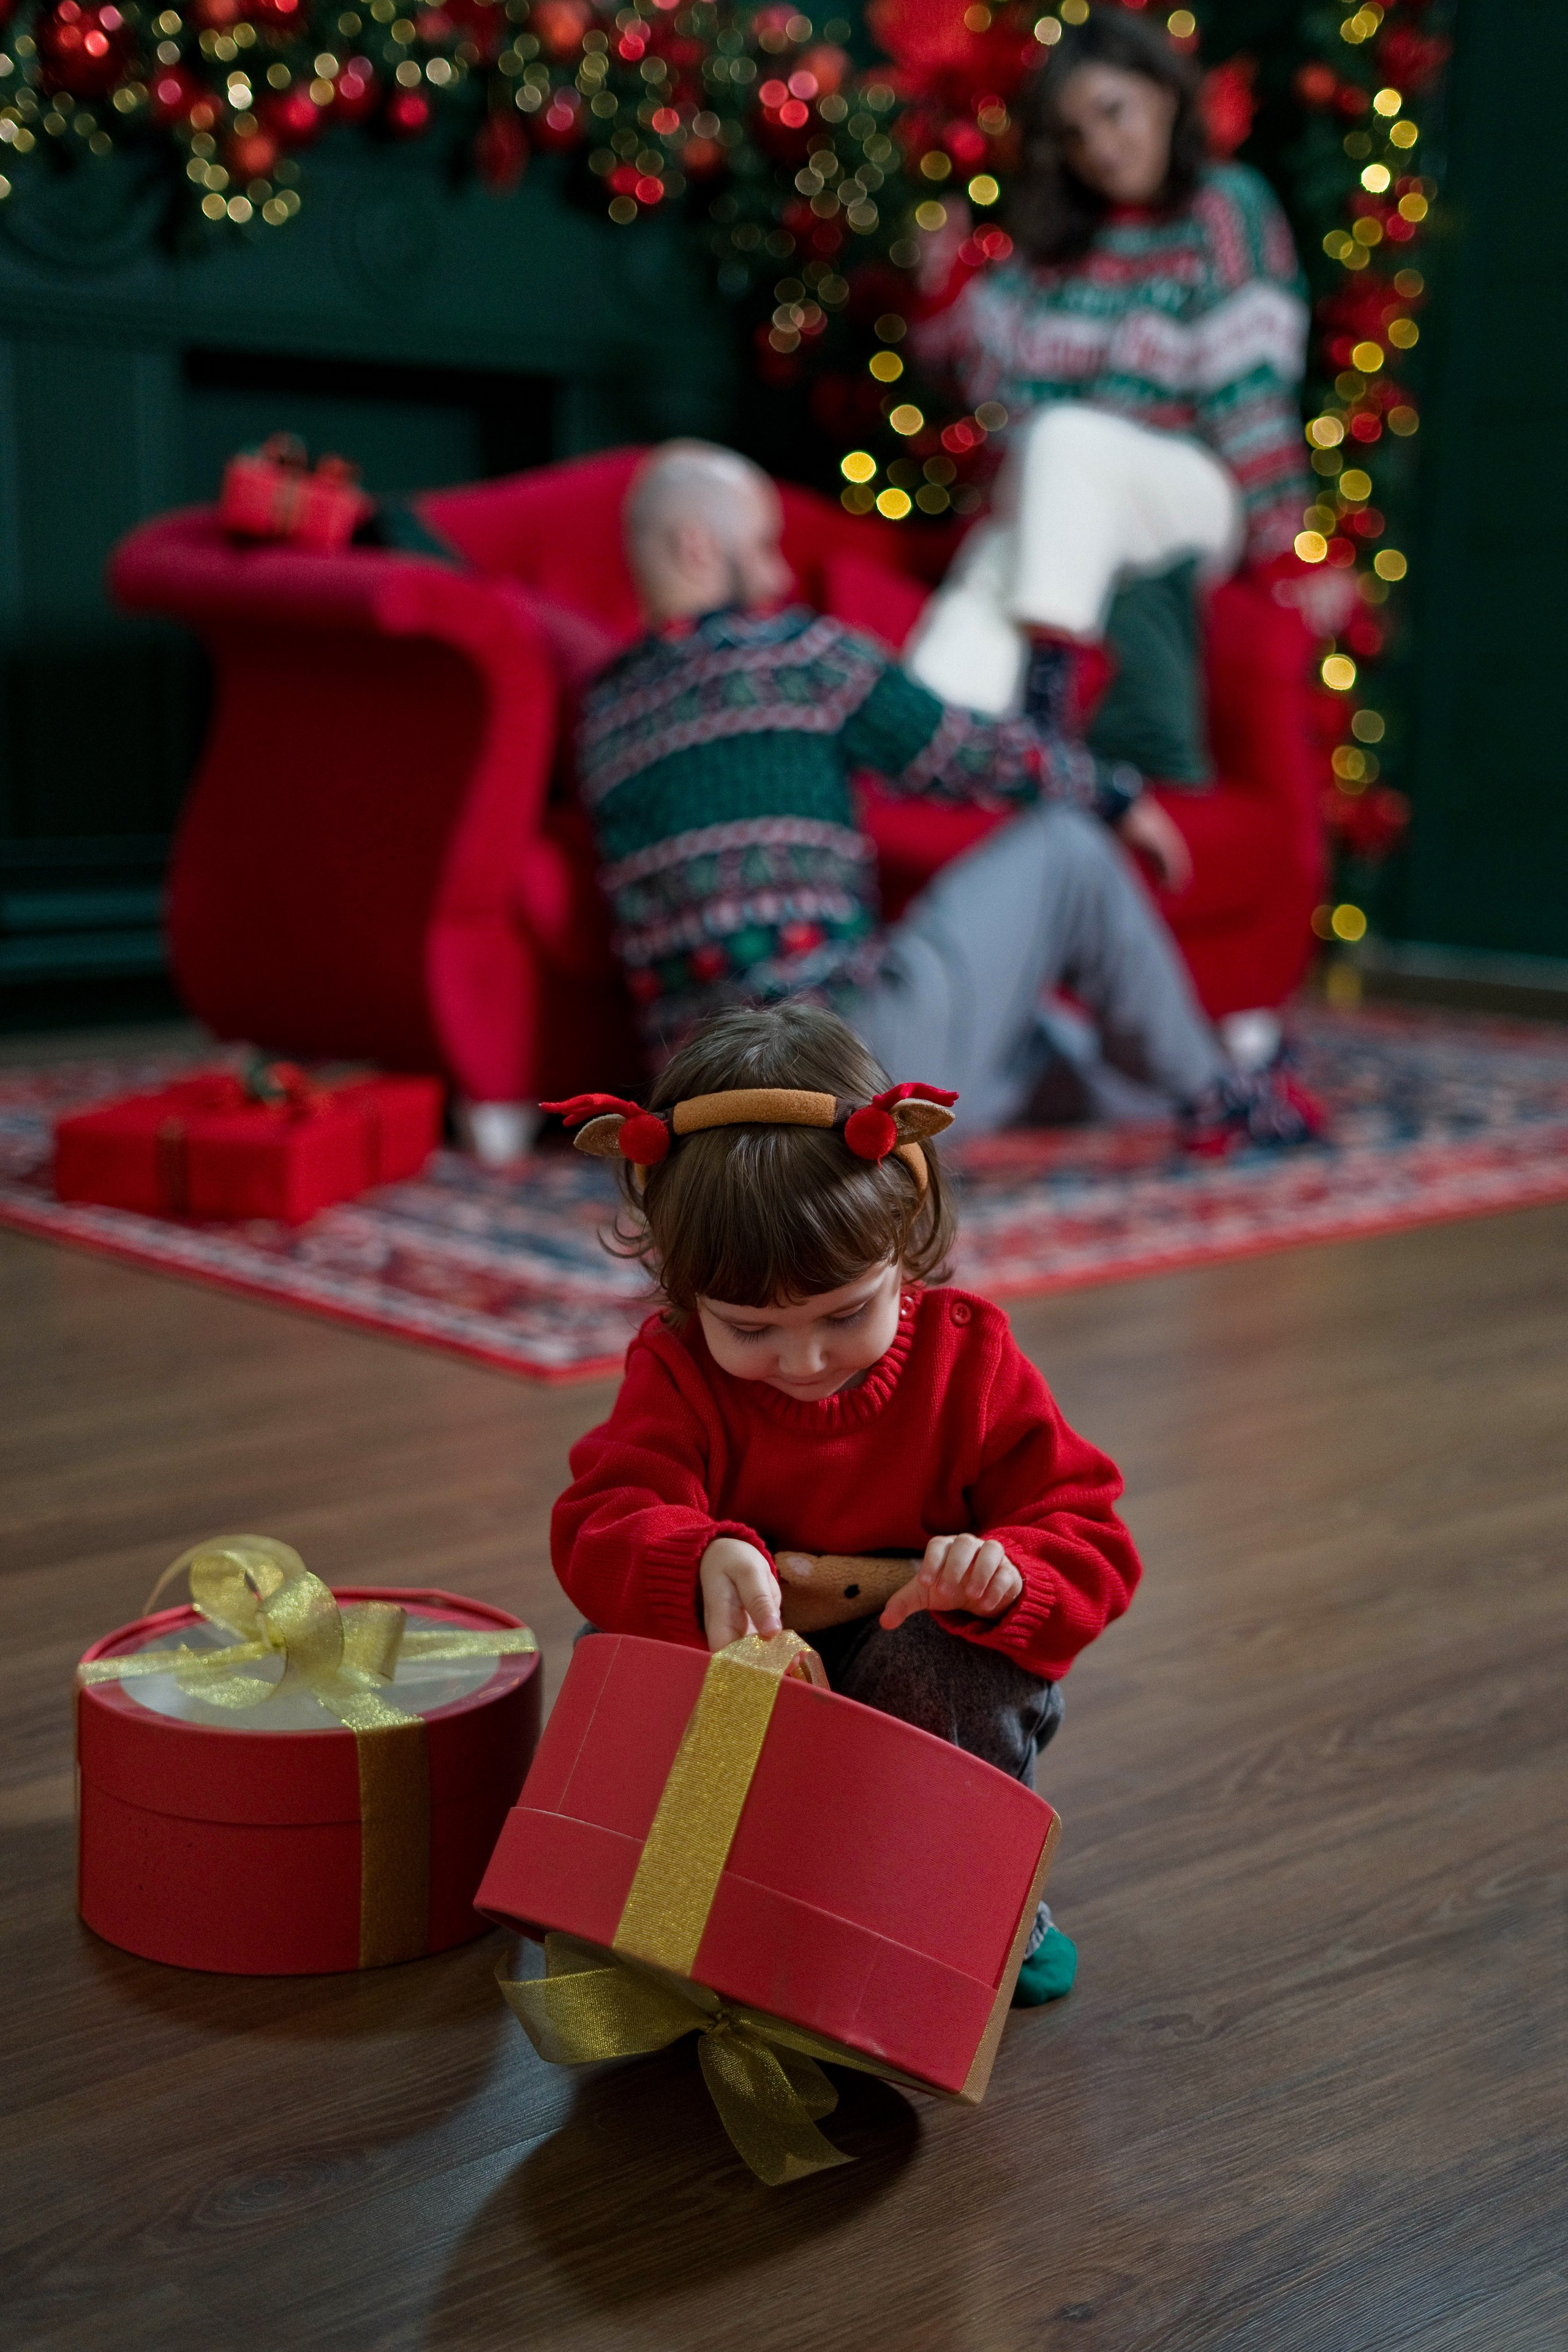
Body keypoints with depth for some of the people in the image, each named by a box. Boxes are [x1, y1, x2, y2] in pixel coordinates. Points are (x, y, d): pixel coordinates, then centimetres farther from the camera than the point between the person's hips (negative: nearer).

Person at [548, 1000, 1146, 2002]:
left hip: (913, 1684, 0)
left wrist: (1006, 1574, -38)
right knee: (614, 1660, -27)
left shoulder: (967, 1358, -12)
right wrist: (702, 1560, -49)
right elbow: (602, 1527, -25)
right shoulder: (678, 1371, -10)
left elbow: (1087, 1536, -13)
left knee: (951, 1656, -33)